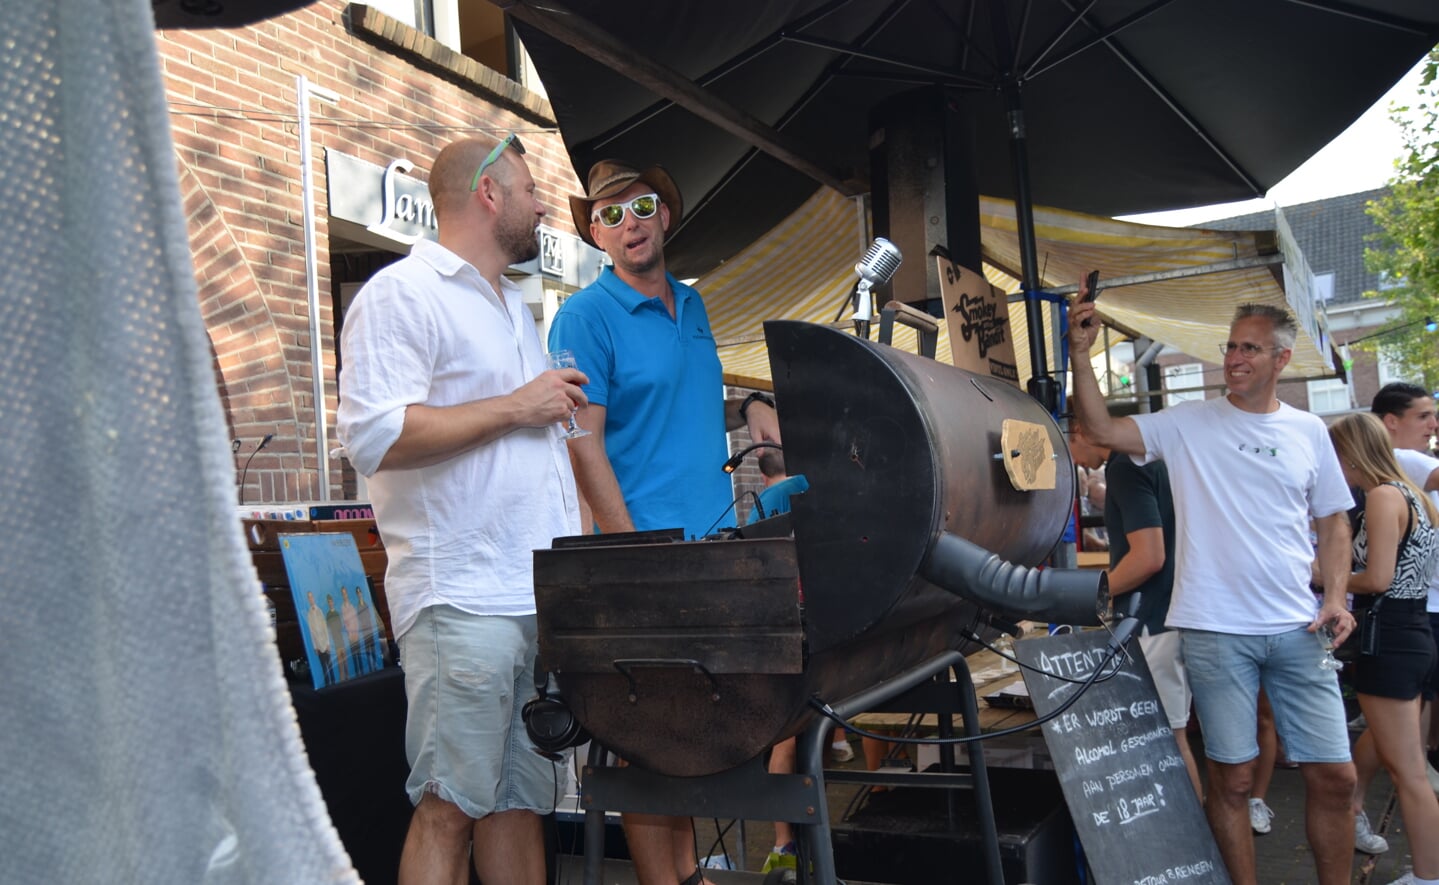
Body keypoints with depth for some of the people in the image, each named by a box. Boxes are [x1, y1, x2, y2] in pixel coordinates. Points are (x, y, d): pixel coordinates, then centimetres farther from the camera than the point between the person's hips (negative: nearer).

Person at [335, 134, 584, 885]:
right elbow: (373, 436, -18)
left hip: (545, 594, 8)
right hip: (464, 600, -8)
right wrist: (515, 406, -12)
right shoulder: (402, 293, -5)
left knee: (522, 798, 12)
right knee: (451, 808, -4)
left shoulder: (513, 306, 23)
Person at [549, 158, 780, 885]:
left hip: (715, 540, 7)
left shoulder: (691, 304, 15)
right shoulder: (586, 315, -6)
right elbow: (584, 443, -12)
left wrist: (748, 406, 4)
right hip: (647, 550, -7)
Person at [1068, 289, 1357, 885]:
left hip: (1296, 629, 3)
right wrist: (1081, 354, -18)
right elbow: (1103, 430, -10)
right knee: (1232, 778, 6)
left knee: (1334, 775, 8)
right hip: (1215, 629, -3)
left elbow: (1333, 522, 14)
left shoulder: (1308, 432, 9)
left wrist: (1335, 598, 2)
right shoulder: (1188, 423, 0)